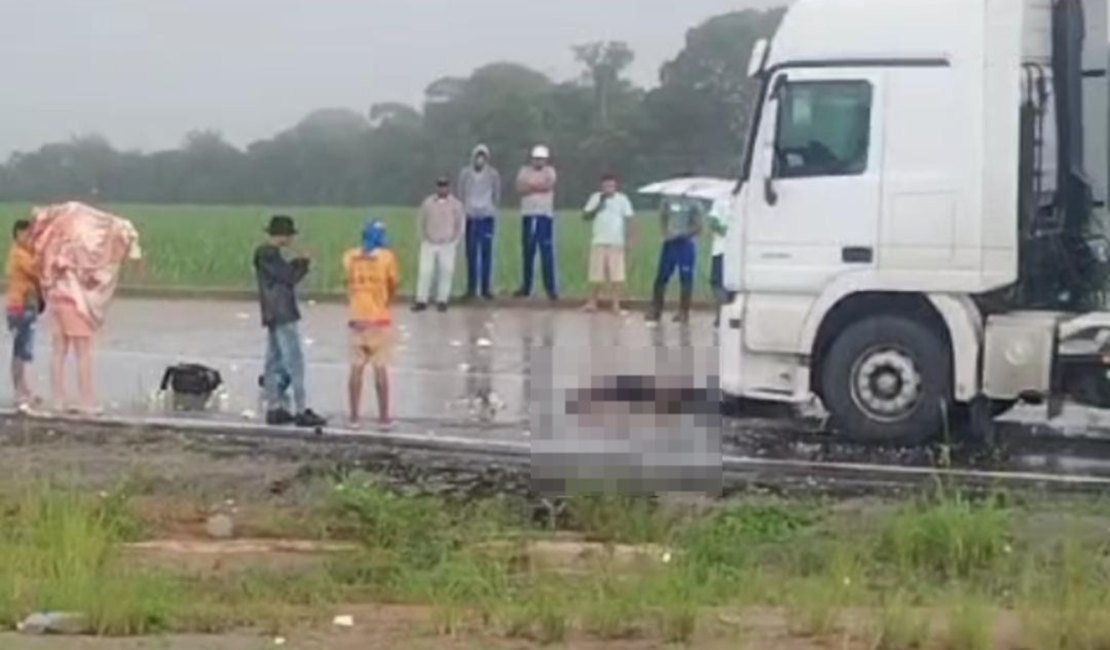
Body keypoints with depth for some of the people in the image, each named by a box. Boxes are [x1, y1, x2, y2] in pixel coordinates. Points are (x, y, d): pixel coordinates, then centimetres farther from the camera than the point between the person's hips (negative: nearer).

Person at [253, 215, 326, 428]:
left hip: (273, 316, 11)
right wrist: (303, 264, -3)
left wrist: (295, 264, 6)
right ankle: (301, 412, -9)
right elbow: (290, 278, -18)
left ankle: (273, 409, 14)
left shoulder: (264, 254, 13)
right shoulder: (270, 255, -17)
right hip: (283, 316, -11)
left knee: (273, 362, 11)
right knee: (295, 363, -9)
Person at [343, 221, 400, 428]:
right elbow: (394, 286, -2)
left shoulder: (350, 257, 1)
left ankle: (354, 417, 12)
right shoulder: (386, 257, -8)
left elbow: (349, 285, 1)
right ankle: (384, 417, 7)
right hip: (380, 320, -3)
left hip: (357, 320, 3)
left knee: (356, 369, 8)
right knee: (381, 370, 3)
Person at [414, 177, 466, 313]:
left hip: (448, 245, -1)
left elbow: (461, 224, 3)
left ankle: (442, 301, 6)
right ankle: (421, 300, 1)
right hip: (429, 243, 1)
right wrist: (423, 239, 2)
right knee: (425, 271, -3)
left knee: (446, 272, -2)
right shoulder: (427, 203, 1)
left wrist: (456, 241, -3)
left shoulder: (456, 204, -2)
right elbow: (422, 222, 9)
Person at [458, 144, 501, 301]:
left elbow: (497, 195, 7)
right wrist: (463, 211, 3)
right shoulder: (465, 173, 2)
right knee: (471, 253, 1)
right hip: (470, 216, 1)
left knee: (486, 252, -2)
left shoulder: (493, 174, 0)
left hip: (487, 216, -1)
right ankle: (471, 288, 6)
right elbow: (461, 194, 8)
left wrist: (493, 210, 4)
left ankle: (486, 288, 2)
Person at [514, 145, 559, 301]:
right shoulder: (525, 171, 10)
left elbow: (548, 186, -15)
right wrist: (539, 186, -14)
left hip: (545, 215, -2)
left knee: (547, 252, -8)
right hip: (528, 215, 2)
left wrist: (530, 186, -9)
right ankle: (526, 287, 13)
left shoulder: (550, 172, 6)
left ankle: (551, 288, -8)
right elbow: (520, 189, -6)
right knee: (528, 253, 6)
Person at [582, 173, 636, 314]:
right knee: (596, 275, 4)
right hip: (599, 242, 1)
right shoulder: (596, 198, 5)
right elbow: (586, 216, 1)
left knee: (617, 275, -4)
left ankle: (616, 304, 2)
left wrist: (628, 240, -6)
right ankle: (592, 302, 13)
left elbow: (628, 220, 0)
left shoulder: (622, 199, 0)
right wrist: (598, 206, -11)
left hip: (617, 243, -1)